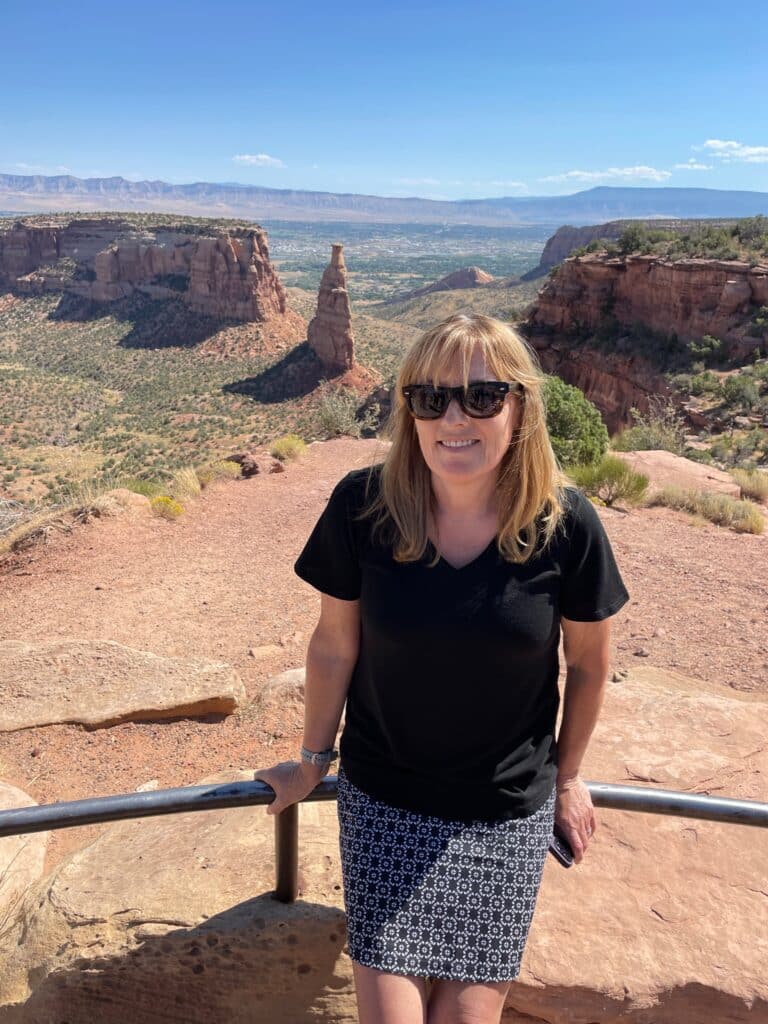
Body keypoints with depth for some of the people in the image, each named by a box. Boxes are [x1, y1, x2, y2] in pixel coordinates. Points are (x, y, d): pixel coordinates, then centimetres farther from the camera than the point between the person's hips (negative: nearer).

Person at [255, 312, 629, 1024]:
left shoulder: (565, 524, -17)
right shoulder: (363, 506, -17)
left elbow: (588, 661, -1)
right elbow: (333, 647, -4)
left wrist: (567, 778, 11)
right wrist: (311, 763, 8)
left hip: (509, 812, 1)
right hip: (383, 803, 0)